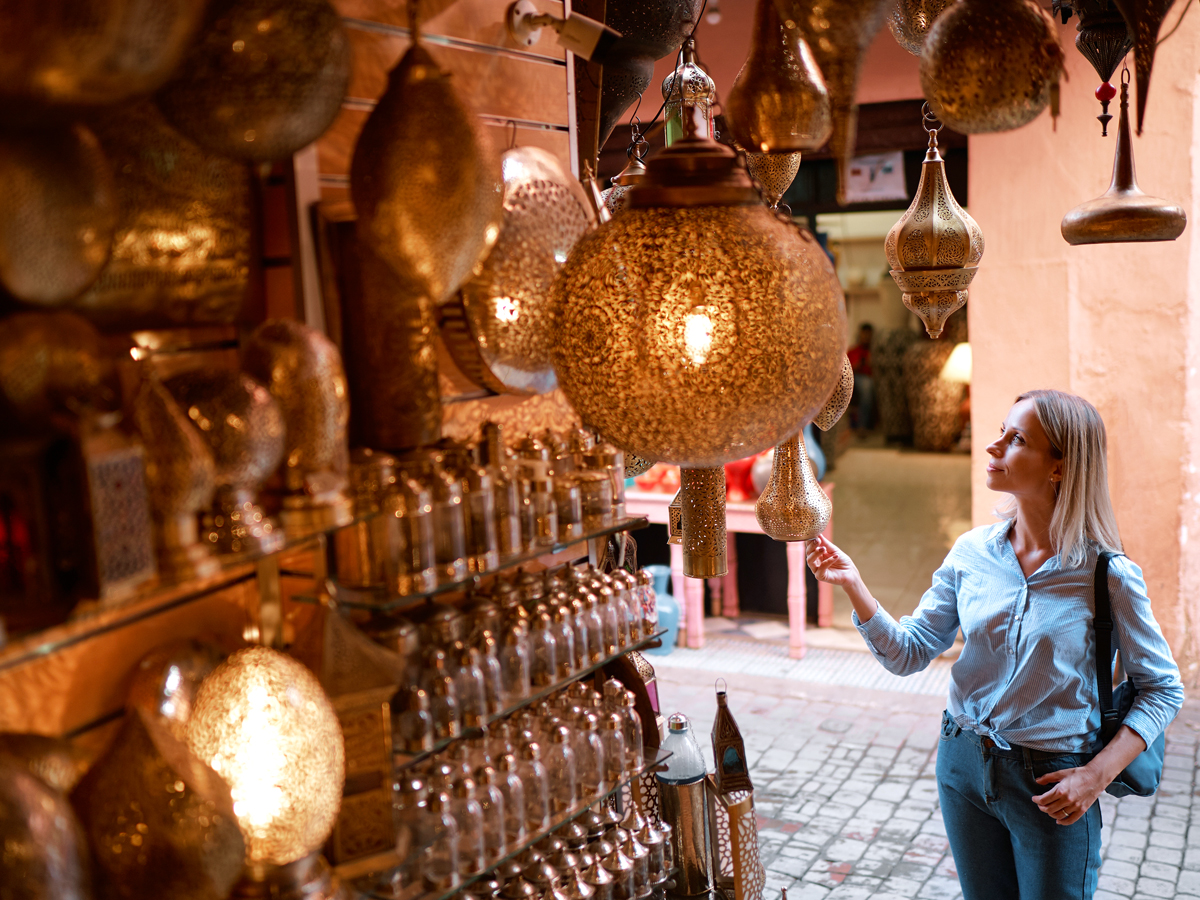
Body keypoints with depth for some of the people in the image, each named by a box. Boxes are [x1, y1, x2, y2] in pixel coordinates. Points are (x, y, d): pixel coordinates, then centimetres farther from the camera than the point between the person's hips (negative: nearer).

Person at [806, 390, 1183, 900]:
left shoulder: (1107, 575, -15)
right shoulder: (972, 552, -5)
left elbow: (1162, 688, -6)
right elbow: (908, 654, -3)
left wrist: (1097, 775, -16)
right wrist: (853, 585, -15)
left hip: (1051, 784, -3)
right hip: (964, 763, 4)